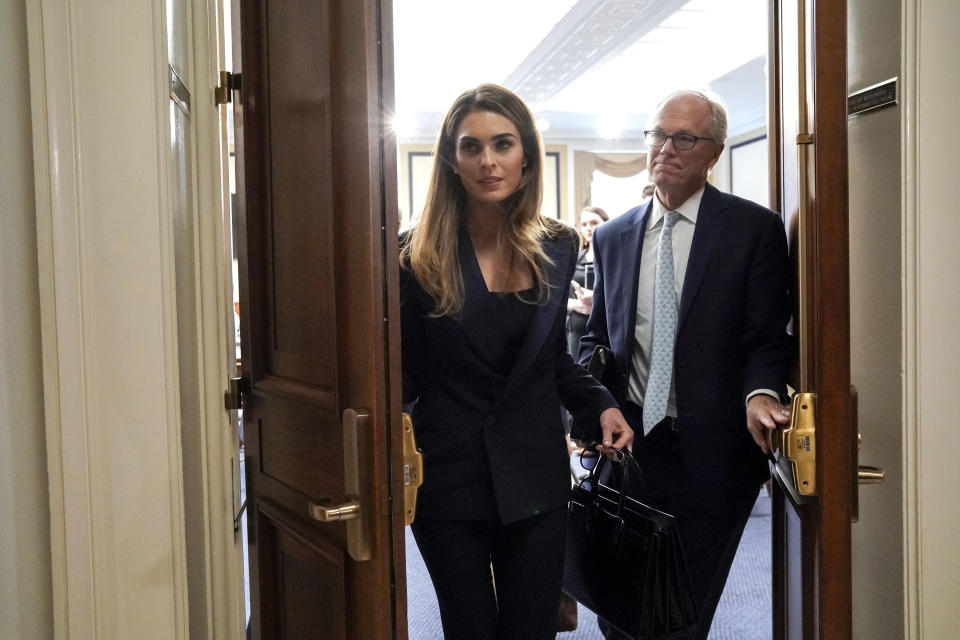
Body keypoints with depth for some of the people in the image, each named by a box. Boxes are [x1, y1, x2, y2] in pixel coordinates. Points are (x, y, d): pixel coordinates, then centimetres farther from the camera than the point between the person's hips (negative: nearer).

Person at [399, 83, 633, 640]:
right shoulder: (419, 257, -8)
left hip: (536, 475, 3)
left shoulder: (558, 248, 3)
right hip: (449, 480, -2)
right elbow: (404, 371, -5)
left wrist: (601, 404, -2)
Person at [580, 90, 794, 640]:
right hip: (628, 445, 3)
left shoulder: (755, 229, -2)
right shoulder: (612, 237, 9)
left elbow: (769, 336, -5)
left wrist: (761, 392, -25)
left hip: (710, 452, -3)